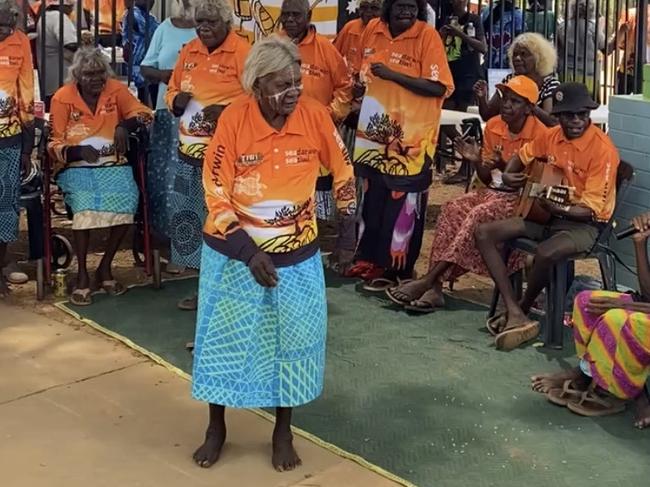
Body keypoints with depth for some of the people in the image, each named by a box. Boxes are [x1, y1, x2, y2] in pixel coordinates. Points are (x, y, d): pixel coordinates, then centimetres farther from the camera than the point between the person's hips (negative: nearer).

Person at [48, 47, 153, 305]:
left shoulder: (116, 89, 4)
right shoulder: (62, 98, -1)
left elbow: (142, 112, 7)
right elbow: (54, 143, 0)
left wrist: (125, 125, -15)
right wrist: (78, 151, -21)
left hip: (113, 165, 2)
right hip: (77, 167, -2)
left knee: (127, 202, -28)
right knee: (85, 205, -33)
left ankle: (105, 267, -9)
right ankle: (82, 275, -19)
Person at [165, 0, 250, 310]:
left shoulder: (242, 52, -8)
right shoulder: (188, 51, 12)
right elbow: (172, 90, 20)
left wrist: (226, 111, -25)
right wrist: (177, 100, -2)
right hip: (190, 150, 7)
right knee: (190, 218, 11)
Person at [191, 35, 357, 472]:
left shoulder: (315, 114, -13)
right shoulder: (234, 119, -19)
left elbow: (343, 174, 3)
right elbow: (216, 195, -16)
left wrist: (347, 236, 6)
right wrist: (250, 253, -23)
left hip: (296, 253, 2)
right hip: (235, 251, -1)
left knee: (293, 339, 10)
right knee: (226, 338, 11)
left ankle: (283, 431, 29)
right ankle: (216, 427, 30)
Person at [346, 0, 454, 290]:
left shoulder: (427, 36, -13)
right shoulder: (372, 29, 4)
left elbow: (437, 87, -20)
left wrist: (391, 74, -23)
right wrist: (359, 99, 9)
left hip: (411, 136, -6)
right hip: (375, 131, 6)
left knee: (401, 204, 2)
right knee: (372, 198, 16)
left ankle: (394, 268, 12)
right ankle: (369, 259, 30)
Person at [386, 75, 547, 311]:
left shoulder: (538, 133, -12)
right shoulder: (493, 126, 5)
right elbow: (486, 180, 10)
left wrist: (504, 167, -26)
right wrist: (476, 161, -11)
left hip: (524, 198, -6)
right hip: (493, 191, 6)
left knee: (479, 215, -32)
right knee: (453, 208, -22)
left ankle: (429, 280, -31)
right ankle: (434, 287, -31)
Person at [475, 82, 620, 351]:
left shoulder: (602, 149, -20)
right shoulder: (553, 136, 0)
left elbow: (591, 211, -20)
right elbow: (524, 155, 22)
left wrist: (560, 209, -33)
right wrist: (508, 175, 1)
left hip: (583, 225, -7)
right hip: (545, 214, 8)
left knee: (546, 253, -39)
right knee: (484, 234, -7)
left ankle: (523, 310, -5)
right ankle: (515, 316, -18)